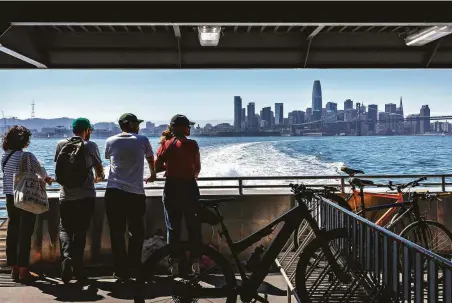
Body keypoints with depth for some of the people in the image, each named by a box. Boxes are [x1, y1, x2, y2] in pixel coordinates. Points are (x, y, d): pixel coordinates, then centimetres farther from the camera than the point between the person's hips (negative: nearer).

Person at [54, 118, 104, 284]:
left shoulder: (61, 145, 4)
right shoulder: (90, 146, -2)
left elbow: (58, 168, 16)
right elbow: (100, 172, 3)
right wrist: (98, 177, 27)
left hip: (66, 196, 1)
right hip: (86, 197, -1)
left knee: (65, 229, 10)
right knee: (80, 232, 8)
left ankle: (67, 256, -16)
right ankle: (77, 269, 10)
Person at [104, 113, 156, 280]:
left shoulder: (111, 141, 10)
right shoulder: (142, 140, 7)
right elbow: (150, 159, 25)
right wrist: (152, 174, 47)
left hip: (113, 193, 1)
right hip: (135, 194, -1)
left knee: (117, 233, 5)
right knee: (136, 232, 12)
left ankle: (121, 271, 7)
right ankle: (134, 267, 14)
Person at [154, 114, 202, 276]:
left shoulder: (166, 144, 0)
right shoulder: (192, 144, -5)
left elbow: (156, 167, 2)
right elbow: (197, 168, 3)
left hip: (172, 187, 2)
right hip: (189, 187, -1)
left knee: (173, 227, 8)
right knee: (193, 226, 8)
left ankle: (174, 264, 9)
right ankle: (195, 263, 8)